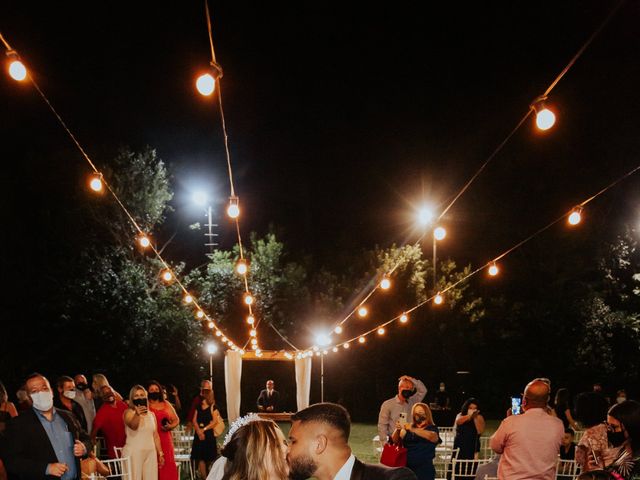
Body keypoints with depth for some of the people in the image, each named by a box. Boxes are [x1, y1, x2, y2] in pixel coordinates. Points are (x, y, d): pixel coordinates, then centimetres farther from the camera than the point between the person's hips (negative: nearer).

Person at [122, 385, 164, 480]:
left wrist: (160, 453, 13)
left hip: (150, 453, 5)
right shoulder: (128, 412, -3)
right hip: (133, 452, -5)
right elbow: (133, 426, -24)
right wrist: (137, 414, -44)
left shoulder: (151, 415, 14)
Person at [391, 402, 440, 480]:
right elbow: (394, 441, 6)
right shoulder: (408, 428, 14)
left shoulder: (432, 428, 4)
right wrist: (397, 430, -15)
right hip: (407, 468, 3)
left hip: (424, 469, -3)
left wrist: (412, 429, -27)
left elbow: (431, 436, -19)